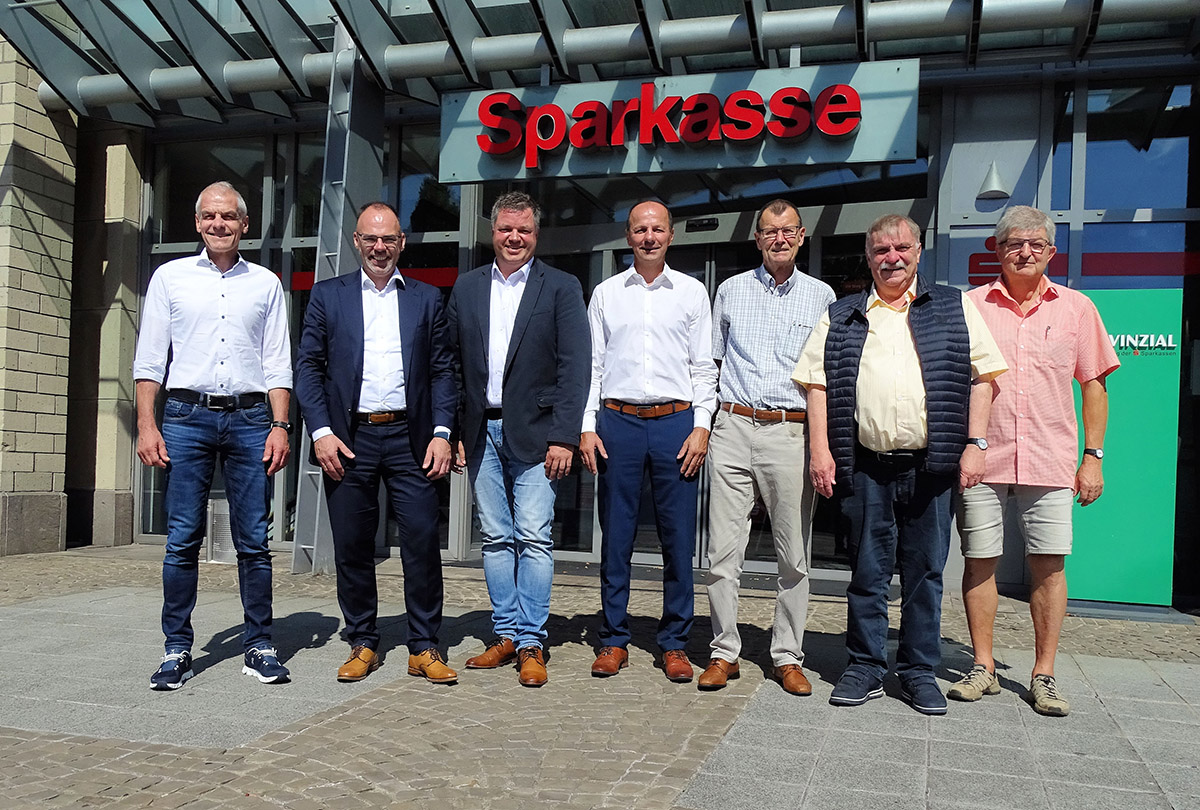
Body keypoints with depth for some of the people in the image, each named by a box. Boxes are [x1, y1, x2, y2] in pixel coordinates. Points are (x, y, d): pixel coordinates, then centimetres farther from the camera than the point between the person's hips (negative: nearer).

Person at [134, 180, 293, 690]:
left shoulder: (265, 283, 12)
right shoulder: (171, 277, 10)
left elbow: (278, 364, 9)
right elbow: (149, 360, 7)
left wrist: (279, 426, -2)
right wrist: (146, 426, -2)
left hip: (250, 418, 0)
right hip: (187, 416, 0)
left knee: (254, 541, 2)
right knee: (182, 540, 0)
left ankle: (258, 646, 10)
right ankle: (177, 649, 11)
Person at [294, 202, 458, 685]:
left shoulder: (427, 299, 11)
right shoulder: (328, 296, 10)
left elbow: (442, 372, 8)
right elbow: (308, 368, 6)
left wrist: (441, 434, -3)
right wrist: (321, 432, -6)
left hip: (409, 437, 0)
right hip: (348, 438, 0)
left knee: (422, 542, -3)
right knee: (352, 548, 6)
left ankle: (424, 648, 10)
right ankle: (362, 644, 21)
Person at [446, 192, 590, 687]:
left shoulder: (562, 289, 0)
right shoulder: (466, 289, 11)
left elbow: (575, 367, -6)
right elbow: (453, 366, 11)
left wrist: (564, 437, -13)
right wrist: (453, 433, 5)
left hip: (535, 433, -3)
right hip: (481, 433, 4)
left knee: (534, 538, -5)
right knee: (495, 538, 9)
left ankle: (531, 643, 3)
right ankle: (506, 634, 19)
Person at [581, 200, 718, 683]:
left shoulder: (692, 293, 10)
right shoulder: (606, 294, 11)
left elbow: (704, 367, 7)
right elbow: (591, 365, 10)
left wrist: (701, 426, -3)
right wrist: (587, 427, 1)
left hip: (676, 421, 0)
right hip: (618, 421, 1)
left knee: (678, 537, 1)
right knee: (616, 535, 4)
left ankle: (674, 643, 13)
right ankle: (614, 640, 15)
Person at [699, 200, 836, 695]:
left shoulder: (821, 296, 10)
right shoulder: (730, 291, 13)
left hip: (793, 431, 0)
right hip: (733, 429, 1)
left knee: (794, 555, 3)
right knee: (723, 551, 0)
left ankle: (788, 657, 15)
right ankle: (724, 652, 12)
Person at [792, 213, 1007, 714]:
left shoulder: (954, 308, 10)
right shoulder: (841, 317, 11)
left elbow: (983, 376, 6)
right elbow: (817, 384, 7)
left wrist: (975, 444, -3)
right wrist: (820, 449, -3)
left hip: (930, 464, 0)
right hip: (865, 466, 0)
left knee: (925, 570, 7)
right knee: (867, 570, 7)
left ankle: (919, 672, 20)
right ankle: (866, 669, 19)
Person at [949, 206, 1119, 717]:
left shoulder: (1076, 308, 8)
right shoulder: (970, 306, 5)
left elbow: (1094, 386, 11)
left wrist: (1093, 456, 5)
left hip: (1051, 461, 1)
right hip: (981, 459, 0)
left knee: (1049, 564, 1)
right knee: (979, 562, 4)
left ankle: (1044, 675, 13)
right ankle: (983, 667, 17)